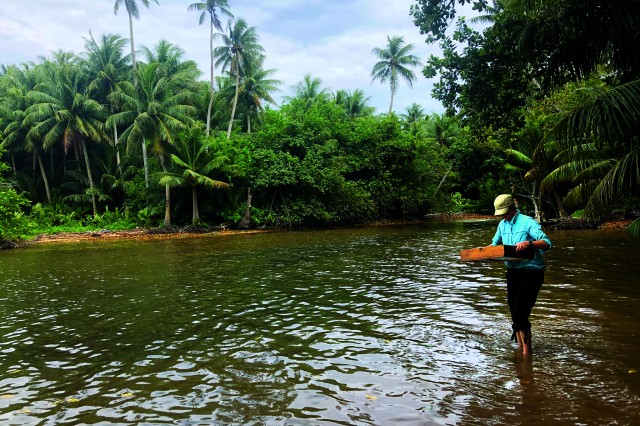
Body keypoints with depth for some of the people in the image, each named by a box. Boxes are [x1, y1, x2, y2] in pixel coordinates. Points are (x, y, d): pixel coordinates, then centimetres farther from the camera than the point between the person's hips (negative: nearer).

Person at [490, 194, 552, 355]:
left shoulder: (528, 222, -13)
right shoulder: (502, 224, 10)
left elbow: (547, 243, -22)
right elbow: (495, 243, 22)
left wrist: (529, 243, -39)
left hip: (532, 272, -7)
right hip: (513, 271, 7)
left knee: (520, 313, -11)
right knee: (514, 313, 11)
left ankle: (527, 351, 2)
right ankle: (520, 346, 27)